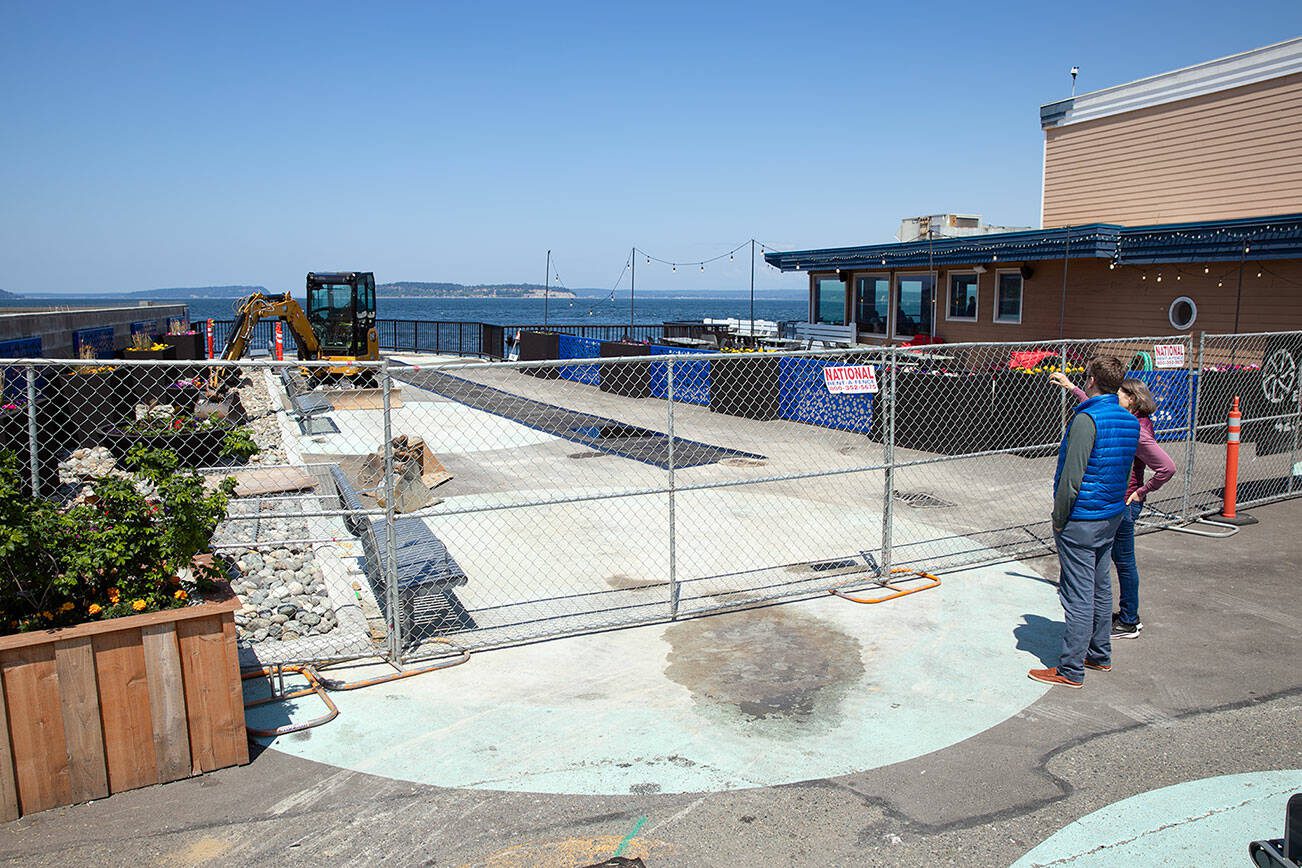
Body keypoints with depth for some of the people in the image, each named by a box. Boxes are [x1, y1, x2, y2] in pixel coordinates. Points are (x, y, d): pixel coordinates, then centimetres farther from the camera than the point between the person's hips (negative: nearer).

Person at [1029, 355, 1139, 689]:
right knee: (1101, 588, 19)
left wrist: (1059, 519, -11)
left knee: (1078, 595, -3)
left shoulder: (1086, 420, -19)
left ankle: (1071, 670, 4)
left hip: (1082, 520, -9)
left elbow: (1072, 477, -20)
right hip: (1112, 516, 9)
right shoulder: (1129, 420, 8)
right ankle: (1100, 654, 32)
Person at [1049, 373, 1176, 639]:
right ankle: (1128, 615, 32)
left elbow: (1167, 468, -26)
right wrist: (1071, 387, 25)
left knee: (1124, 562, 2)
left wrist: (1142, 491, -15)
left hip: (1124, 504, -10)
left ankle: (1129, 623, 15)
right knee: (1119, 558, 19)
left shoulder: (1137, 432, -22)